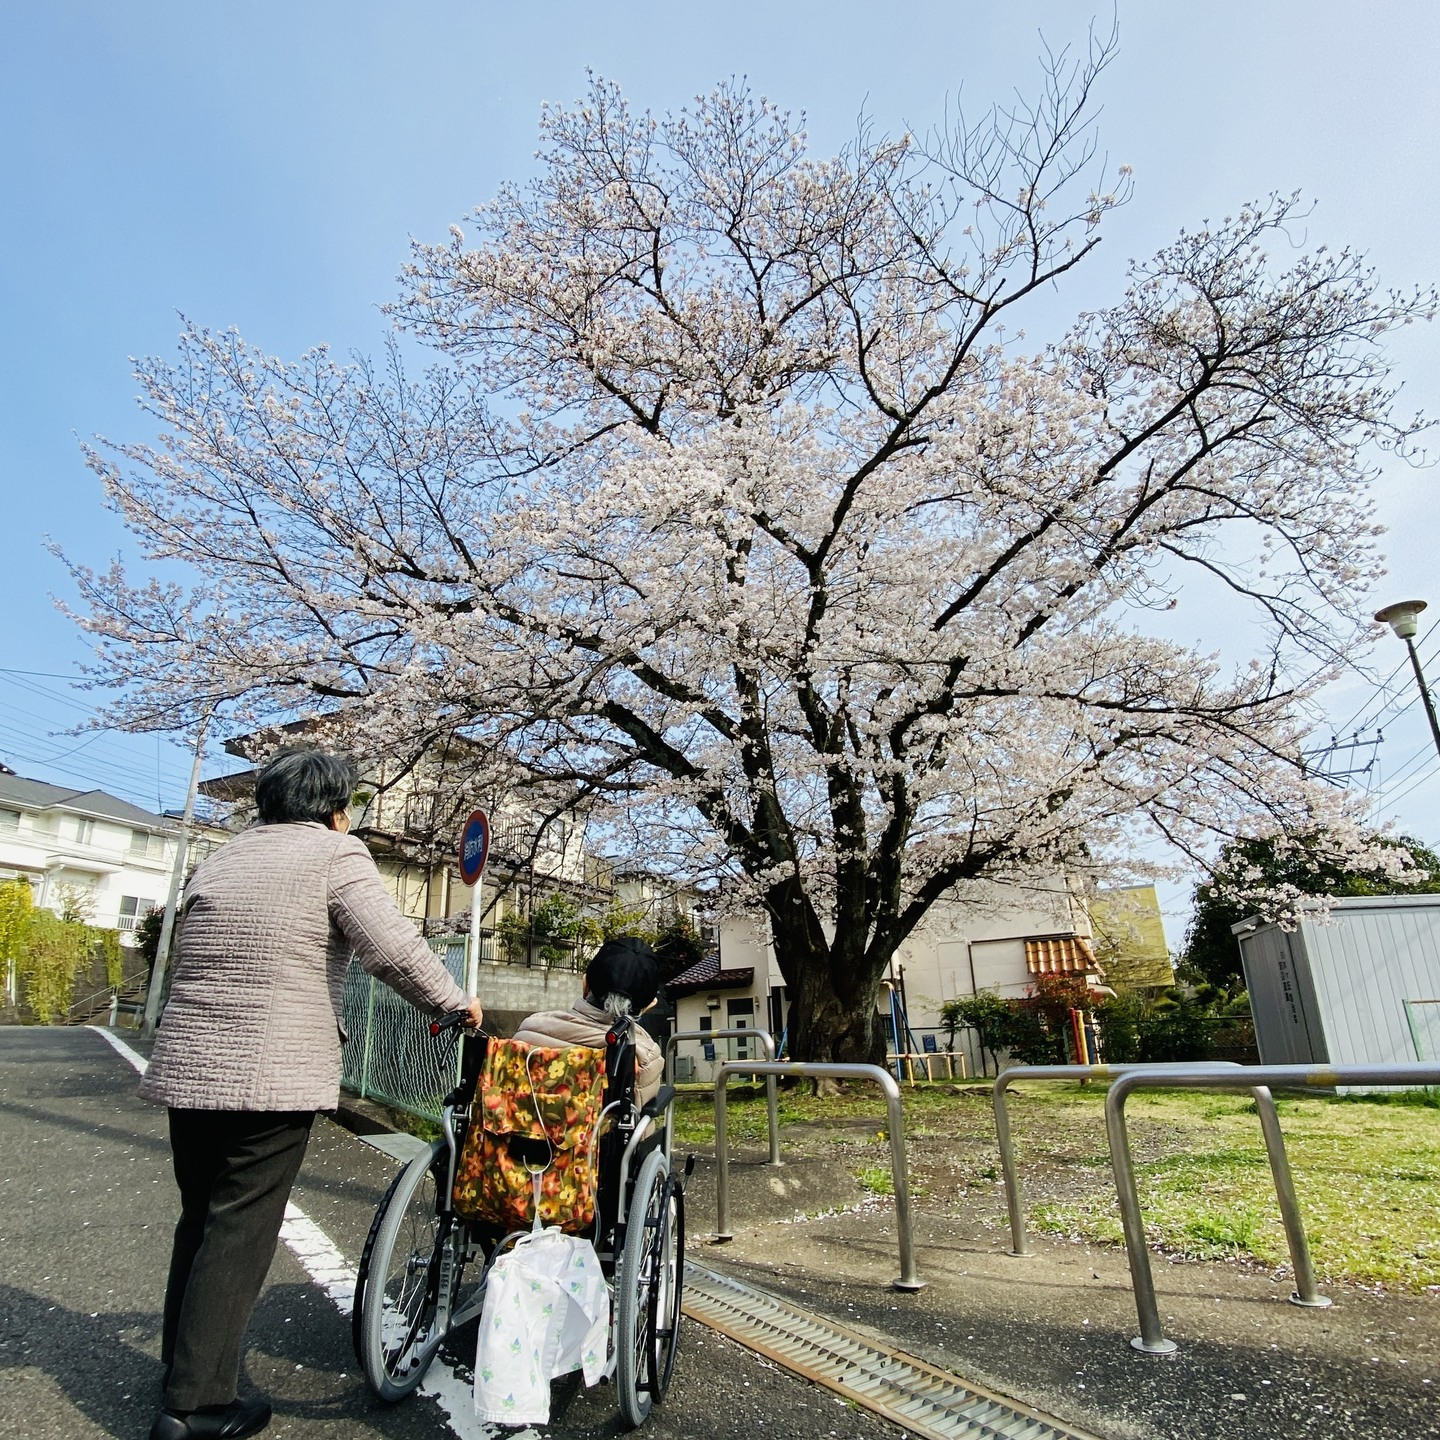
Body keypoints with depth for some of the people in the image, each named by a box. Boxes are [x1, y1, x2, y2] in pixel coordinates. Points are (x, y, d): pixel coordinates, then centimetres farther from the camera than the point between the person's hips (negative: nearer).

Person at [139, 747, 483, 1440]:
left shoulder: (217, 860, 15)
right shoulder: (335, 853, -8)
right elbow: (392, 946, -18)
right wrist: (455, 1003, -4)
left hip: (185, 1066, 8)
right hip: (271, 1076, -7)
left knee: (199, 1221, 20)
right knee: (240, 1233, 4)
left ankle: (180, 1375, 34)